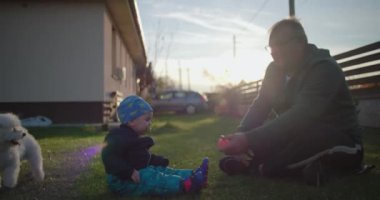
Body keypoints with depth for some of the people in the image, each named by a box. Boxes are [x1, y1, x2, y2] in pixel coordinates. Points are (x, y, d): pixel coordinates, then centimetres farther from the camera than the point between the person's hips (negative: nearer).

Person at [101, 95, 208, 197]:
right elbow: (109, 157, -32)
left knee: (162, 170, 2)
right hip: (123, 180, -11)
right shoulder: (119, 137, -20)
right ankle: (185, 184, -39)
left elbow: (144, 157, 28)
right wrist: (129, 172, -34)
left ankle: (193, 174, -8)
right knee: (152, 178, -25)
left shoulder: (133, 136, 17)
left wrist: (159, 161, 16)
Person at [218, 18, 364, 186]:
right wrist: (240, 135, -23)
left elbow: (300, 116, -33)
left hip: (339, 143, -6)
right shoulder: (275, 69, 3)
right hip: (299, 137, 7)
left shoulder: (324, 68, -21)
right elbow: (260, 105, -1)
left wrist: (249, 140, -41)